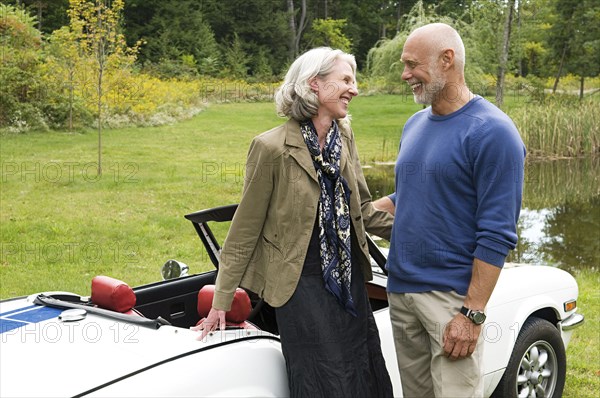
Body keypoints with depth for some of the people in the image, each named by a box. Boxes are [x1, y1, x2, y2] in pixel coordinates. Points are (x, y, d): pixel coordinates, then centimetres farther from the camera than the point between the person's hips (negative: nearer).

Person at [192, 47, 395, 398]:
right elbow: (245, 229, -10)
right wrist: (221, 302, -6)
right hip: (303, 281, -6)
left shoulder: (345, 138, 2)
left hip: (350, 279, 7)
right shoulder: (273, 148, -16)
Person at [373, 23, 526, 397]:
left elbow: (497, 234, -16)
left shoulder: (492, 133, -13)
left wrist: (472, 313, -19)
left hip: (452, 296, -7)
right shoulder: (415, 124, 11)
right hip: (401, 288, 7)